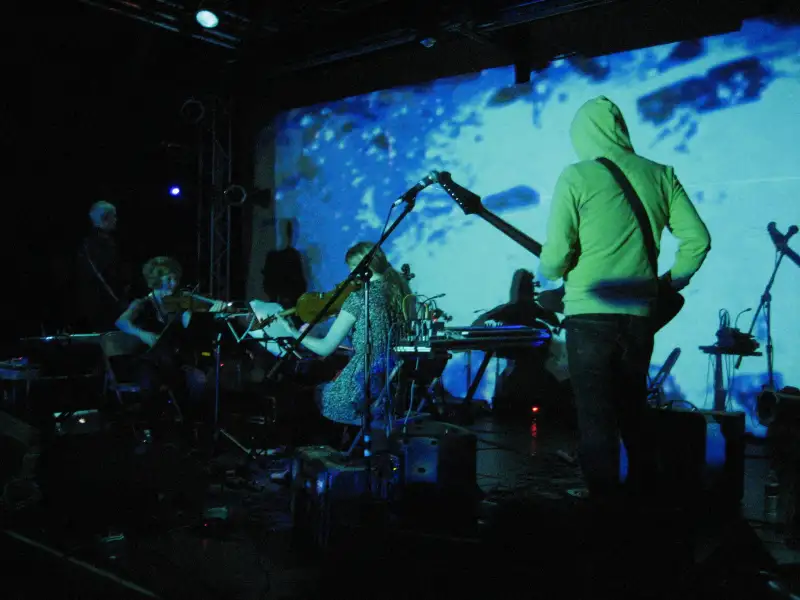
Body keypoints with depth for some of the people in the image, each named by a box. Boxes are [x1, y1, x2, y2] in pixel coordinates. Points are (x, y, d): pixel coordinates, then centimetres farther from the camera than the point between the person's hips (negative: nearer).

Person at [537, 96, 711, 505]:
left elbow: (555, 255, -12)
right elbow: (698, 238, 3)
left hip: (589, 314, -5)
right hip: (639, 315, 5)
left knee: (596, 418, 3)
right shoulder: (660, 175, 7)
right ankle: (642, 493, 32)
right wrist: (668, 283, 15)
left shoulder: (576, 177, -6)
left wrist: (548, 272, 10)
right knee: (633, 411, 21)